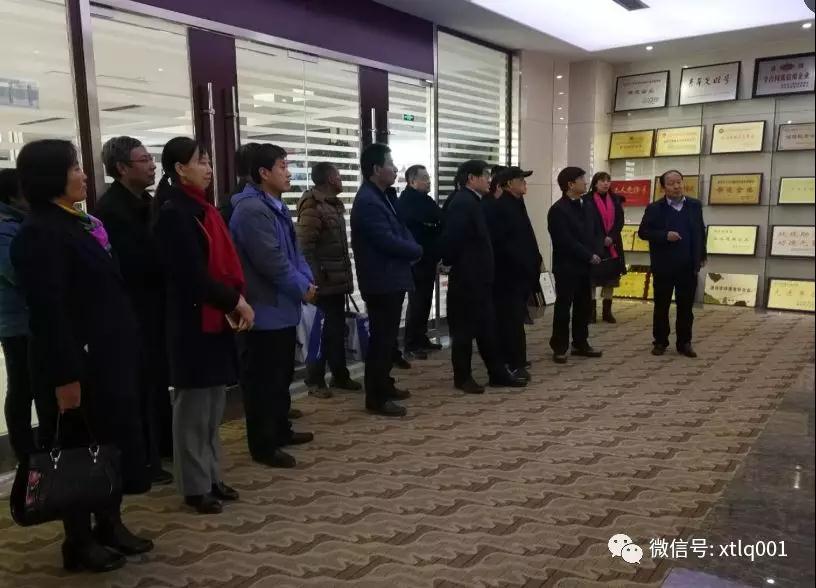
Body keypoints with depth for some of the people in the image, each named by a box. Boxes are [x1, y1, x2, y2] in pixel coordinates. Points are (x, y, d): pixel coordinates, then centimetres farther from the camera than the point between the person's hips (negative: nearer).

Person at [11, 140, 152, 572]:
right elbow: (48, 311, -21)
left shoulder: (78, 223, 12)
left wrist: (123, 352, 14)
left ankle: (110, 524, 32)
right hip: (78, 364, -9)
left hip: (107, 357, 9)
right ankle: (79, 541, 21)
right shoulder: (40, 233, -15)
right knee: (79, 451, 5)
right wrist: (65, 375, -22)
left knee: (114, 442, 16)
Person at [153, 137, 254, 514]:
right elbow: (192, 274, -18)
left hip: (217, 317, 8)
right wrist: (235, 302, -12)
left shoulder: (202, 209, 13)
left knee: (213, 404, 14)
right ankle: (195, 487, 13)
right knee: (194, 405, 2)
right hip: (193, 320, -8)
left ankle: (211, 477, 25)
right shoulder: (173, 212, -12)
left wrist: (236, 301, -3)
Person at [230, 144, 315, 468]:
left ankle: (280, 430, 33)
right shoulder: (252, 209, -19)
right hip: (265, 310, -10)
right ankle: (262, 445, 9)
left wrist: (307, 279, 0)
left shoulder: (277, 206, 14)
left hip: (283, 307, 10)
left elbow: (293, 250, 17)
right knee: (263, 379, -1)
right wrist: (302, 287, -13)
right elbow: (271, 261, -24)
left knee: (282, 374, 19)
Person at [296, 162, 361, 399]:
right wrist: (315, 279, -19)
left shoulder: (335, 204, 14)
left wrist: (347, 277, 13)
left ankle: (340, 375, 25)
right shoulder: (313, 206, -13)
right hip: (324, 282, -8)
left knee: (338, 329, 14)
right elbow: (305, 247, -17)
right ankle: (315, 380, 11)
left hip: (338, 280, 8)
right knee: (325, 330, -1)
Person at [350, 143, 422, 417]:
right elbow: (388, 241, -23)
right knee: (381, 339, -4)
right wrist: (417, 251, -7)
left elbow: (400, 228, 16)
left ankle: (384, 385, 31)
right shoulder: (368, 201, -20)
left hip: (391, 278, 10)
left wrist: (410, 248, -5)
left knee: (388, 336, 18)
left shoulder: (383, 196, 13)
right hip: (381, 281, -10)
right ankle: (376, 398, 4)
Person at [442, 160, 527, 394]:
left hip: (477, 277, 10)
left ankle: (498, 373, 21)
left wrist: (479, 270, 13)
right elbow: (452, 240, -23)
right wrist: (454, 266, -11)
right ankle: (462, 377, 13)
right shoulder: (462, 203, -17)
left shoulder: (472, 202, 14)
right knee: (465, 328, 1)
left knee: (487, 326, 13)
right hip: (466, 278, -10)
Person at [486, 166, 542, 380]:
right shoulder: (498, 206, -13)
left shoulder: (517, 204, 17)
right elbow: (500, 242, -20)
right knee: (513, 318, -6)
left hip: (520, 271, 9)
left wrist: (535, 259, 11)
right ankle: (514, 364, -1)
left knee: (513, 317, 14)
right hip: (509, 272, -9)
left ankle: (511, 359, 22)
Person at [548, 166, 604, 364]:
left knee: (584, 306, 11)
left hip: (586, 265, 7)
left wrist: (595, 253, -5)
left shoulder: (587, 206, 12)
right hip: (567, 266, -7)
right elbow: (566, 241, -19)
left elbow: (596, 231, 13)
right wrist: (589, 256, -14)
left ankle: (580, 343, 21)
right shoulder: (558, 210, -12)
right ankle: (559, 347, 7)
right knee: (563, 307, 0)